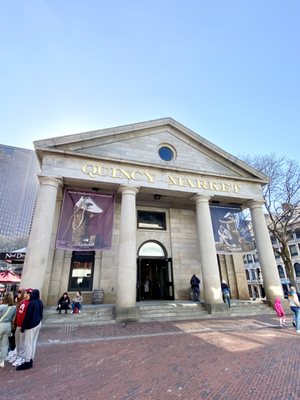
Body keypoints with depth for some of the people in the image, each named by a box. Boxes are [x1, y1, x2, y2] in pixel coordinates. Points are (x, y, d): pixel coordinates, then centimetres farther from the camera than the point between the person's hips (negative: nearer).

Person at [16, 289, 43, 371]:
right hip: (38, 323, 8)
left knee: (28, 344, 2)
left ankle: (27, 362, 8)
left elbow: (27, 316, -18)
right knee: (33, 342, 15)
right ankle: (31, 360, 24)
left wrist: (23, 327, -10)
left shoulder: (31, 303, -20)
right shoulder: (40, 302, 5)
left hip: (31, 325, -8)